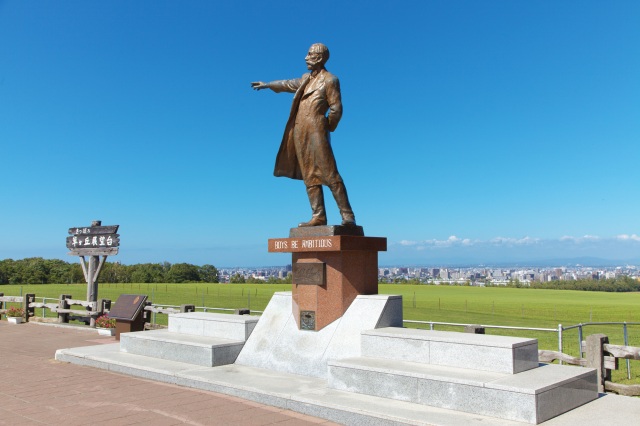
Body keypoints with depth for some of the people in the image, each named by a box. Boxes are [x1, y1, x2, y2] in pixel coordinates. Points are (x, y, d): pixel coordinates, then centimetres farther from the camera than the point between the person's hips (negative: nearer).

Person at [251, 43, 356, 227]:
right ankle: (318, 216, 4)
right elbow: (290, 84, 37)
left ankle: (347, 216, -8)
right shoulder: (307, 78, 19)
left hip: (316, 131, -7)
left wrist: (327, 128, 0)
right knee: (310, 177, 3)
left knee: (330, 174, -10)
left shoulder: (329, 80, -2)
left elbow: (336, 108, -6)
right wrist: (268, 85, 45)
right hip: (300, 133, 8)